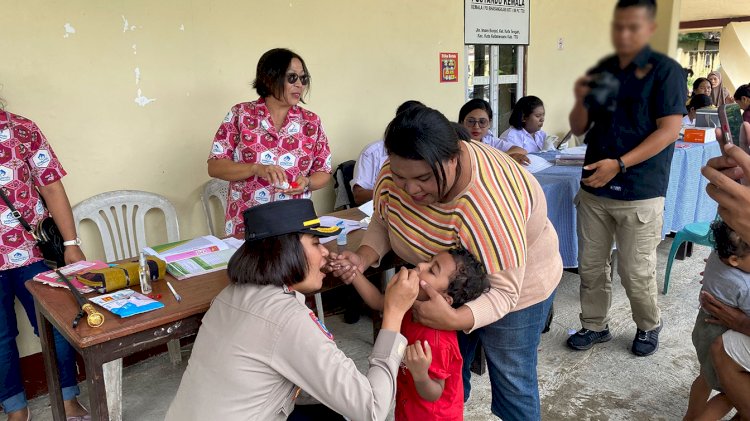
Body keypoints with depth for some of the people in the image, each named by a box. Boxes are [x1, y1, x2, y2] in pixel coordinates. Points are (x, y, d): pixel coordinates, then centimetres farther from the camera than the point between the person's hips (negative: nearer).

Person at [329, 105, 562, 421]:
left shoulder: (489, 203, -40)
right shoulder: (395, 173, -23)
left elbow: (504, 291, -34)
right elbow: (383, 221, -6)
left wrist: (453, 320, -51)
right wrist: (363, 257, -25)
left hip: (516, 282, -5)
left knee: (511, 382, 10)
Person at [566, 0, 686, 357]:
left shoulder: (665, 70, -5)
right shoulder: (599, 71, 9)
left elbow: (669, 130, -13)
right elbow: (579, 129, 10)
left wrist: (619, 164, -21)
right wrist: (581, 101, -12)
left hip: (640, 193, -4)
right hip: (593, 189, 5)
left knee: (636, 272, 5)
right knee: (591, 266, 10)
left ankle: (649, 326, 31)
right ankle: (594, 325, 29)